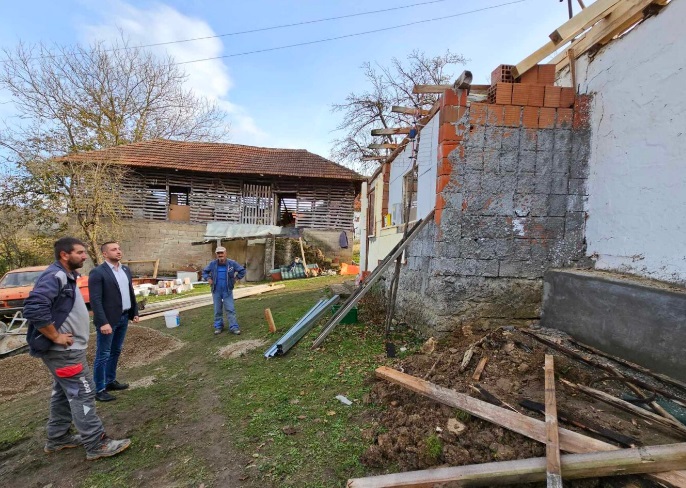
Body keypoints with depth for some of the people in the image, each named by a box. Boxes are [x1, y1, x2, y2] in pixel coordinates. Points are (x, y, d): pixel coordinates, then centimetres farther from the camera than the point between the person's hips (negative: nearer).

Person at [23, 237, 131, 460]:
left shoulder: (66, 276, 11)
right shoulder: (54, 276, -21)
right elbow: (33, 308, -32)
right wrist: (56, 336, -24)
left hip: (66, 349, 10)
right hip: (64, 351, -10)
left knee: (64, 393, 20)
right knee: (83, 393, -5)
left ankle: (58, 438, 34)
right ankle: (97, 444, 3)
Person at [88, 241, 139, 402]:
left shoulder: (126, 270, 10)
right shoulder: (97, 273, -13)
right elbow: (95, 300, -18)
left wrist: (135, 312, 13)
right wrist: (103, 322, -22)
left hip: (123, 318, 7)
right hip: (108, 320, -7)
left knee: (116, 352, 17)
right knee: (103, 355, 2)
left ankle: (110, 381, 31)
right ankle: (99, 389, 13)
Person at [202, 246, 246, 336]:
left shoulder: (232, 263, -7)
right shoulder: (212, 264, -2)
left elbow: (242, 271, 3)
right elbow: (205, 272, 14)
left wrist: (236, 278, -3)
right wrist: (208, 279, -1)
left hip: (227, 291, -2)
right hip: (216, 291, 2)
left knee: (230, 309, -3)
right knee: (217, 310, 11)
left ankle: (234, 327, 0)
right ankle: (218, 327, 23)